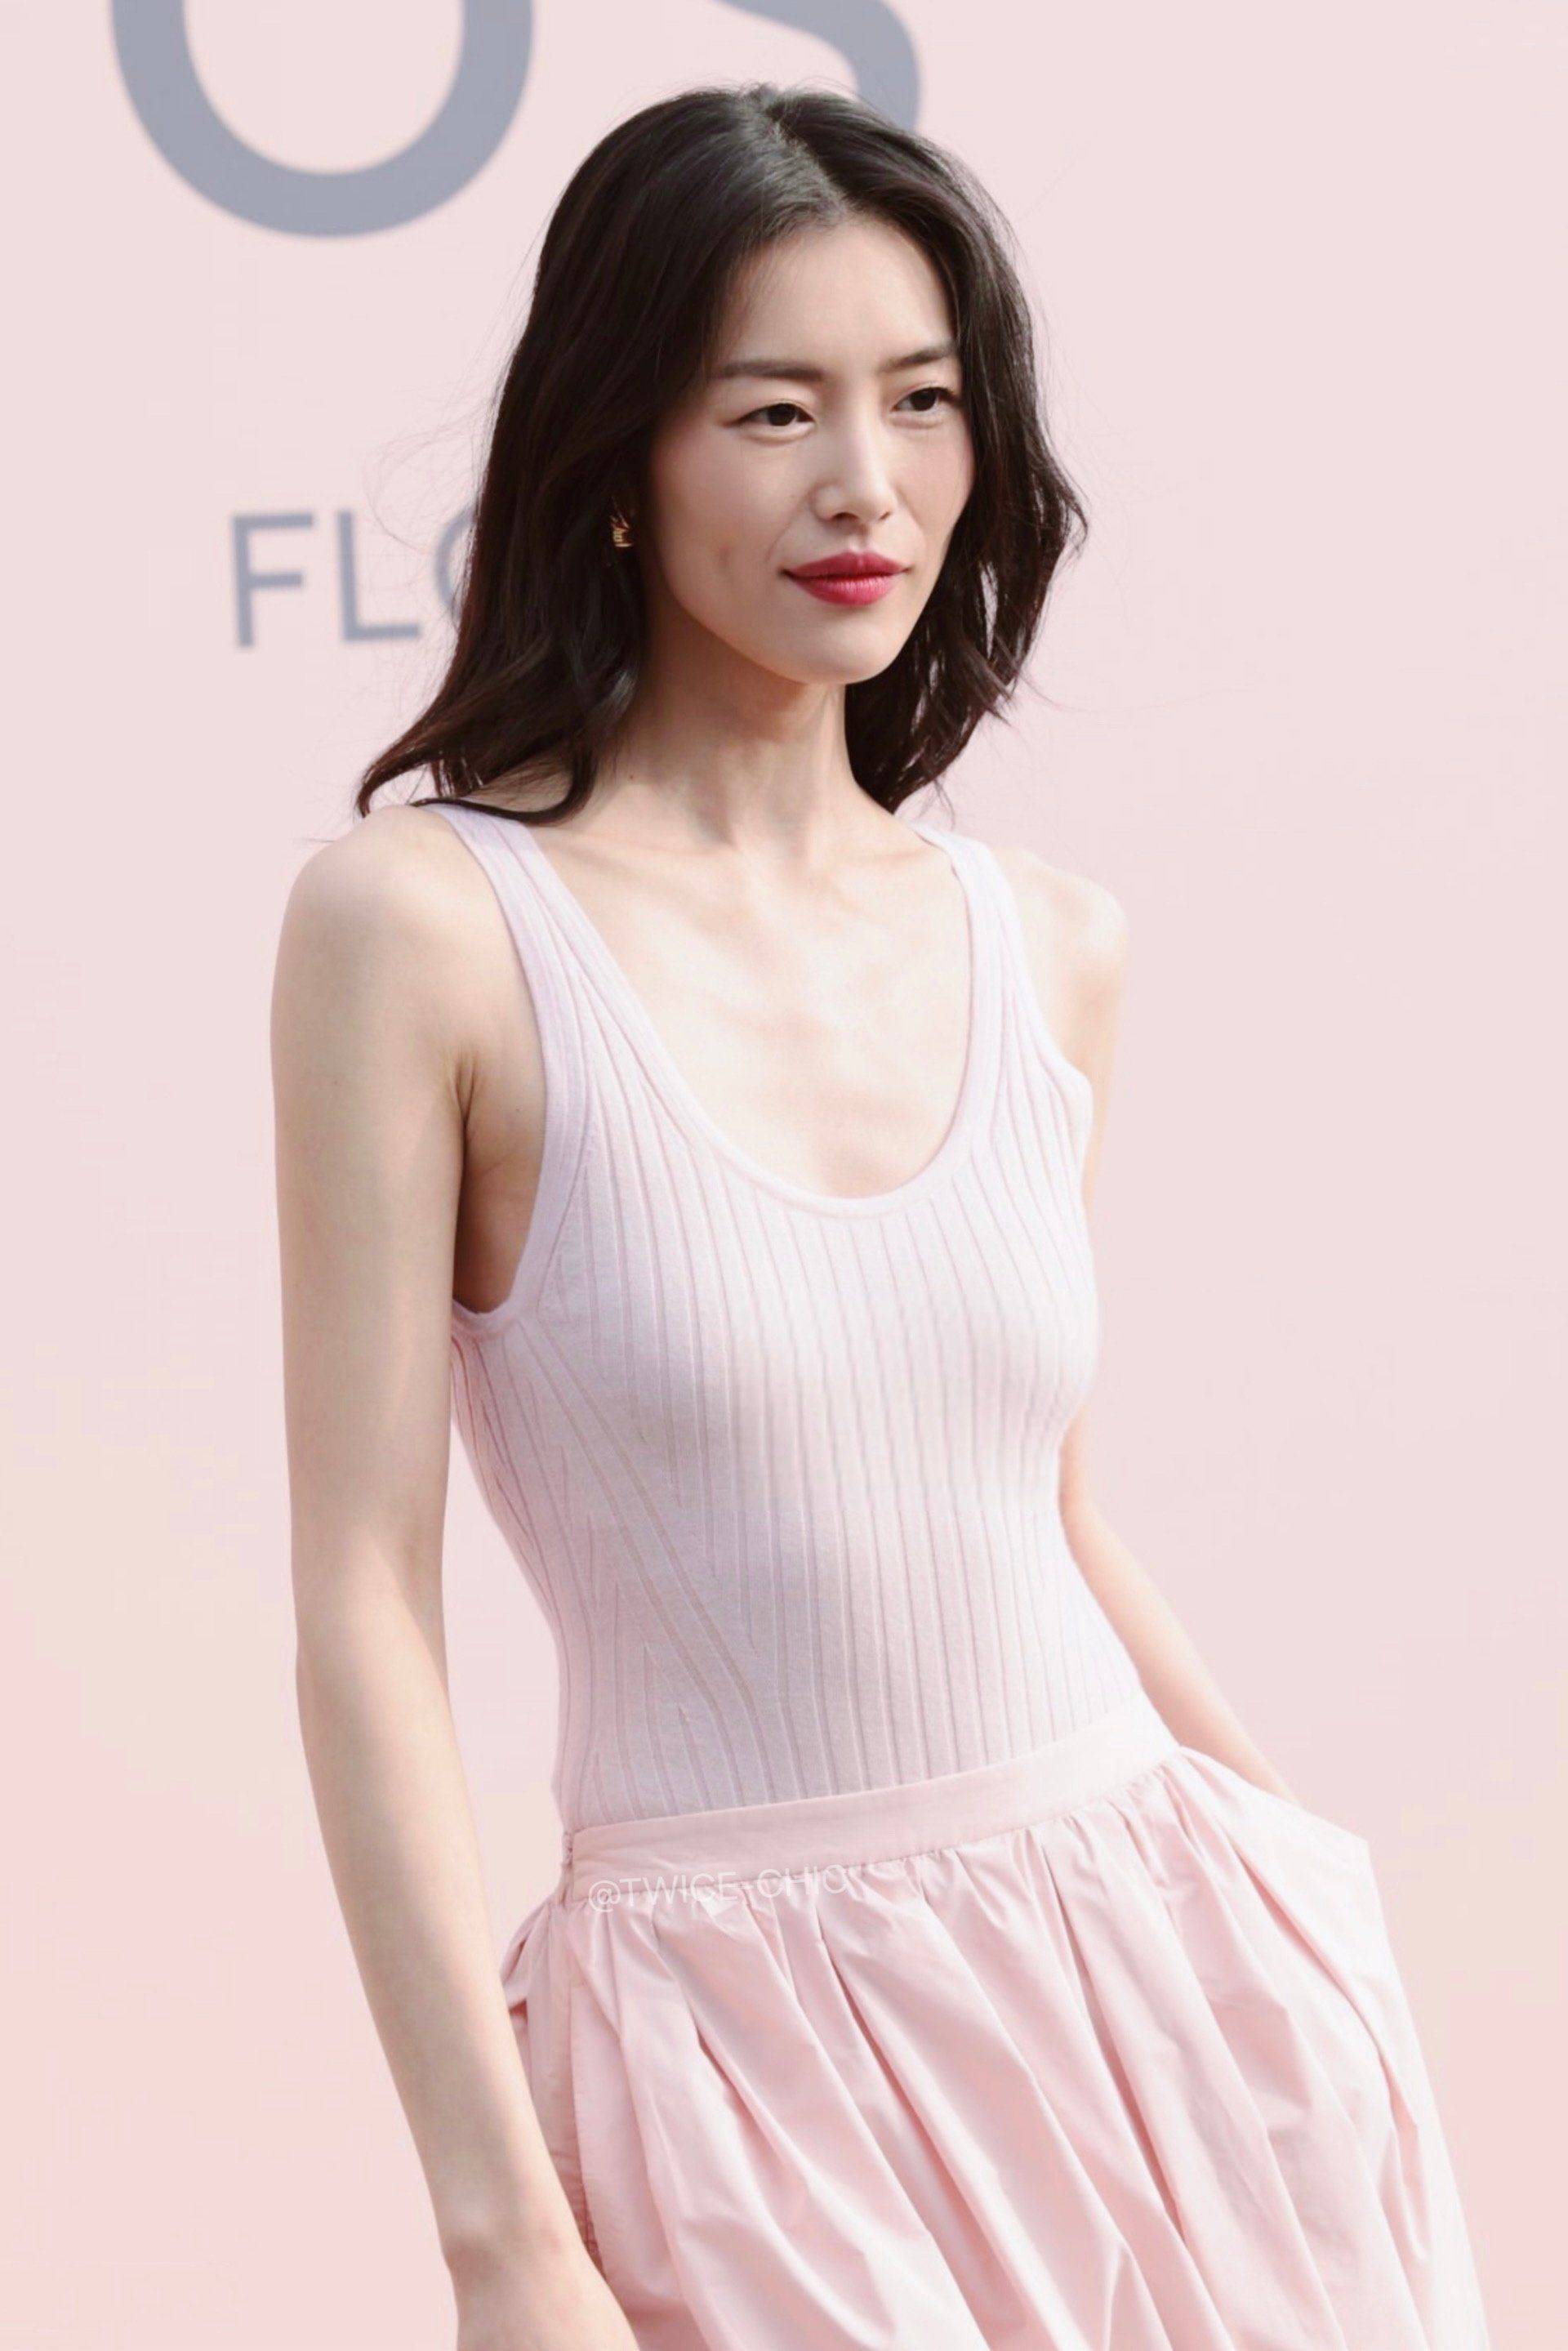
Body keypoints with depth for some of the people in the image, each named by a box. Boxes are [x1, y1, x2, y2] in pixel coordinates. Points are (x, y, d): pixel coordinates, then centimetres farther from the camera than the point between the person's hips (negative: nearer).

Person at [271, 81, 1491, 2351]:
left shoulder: (1050, 948, 5)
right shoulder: (424, 920, -9)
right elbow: (365, 1606, -10)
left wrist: (1322, 1895, 18)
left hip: (1155, 1975, 4)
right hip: (745, 2060, -4)